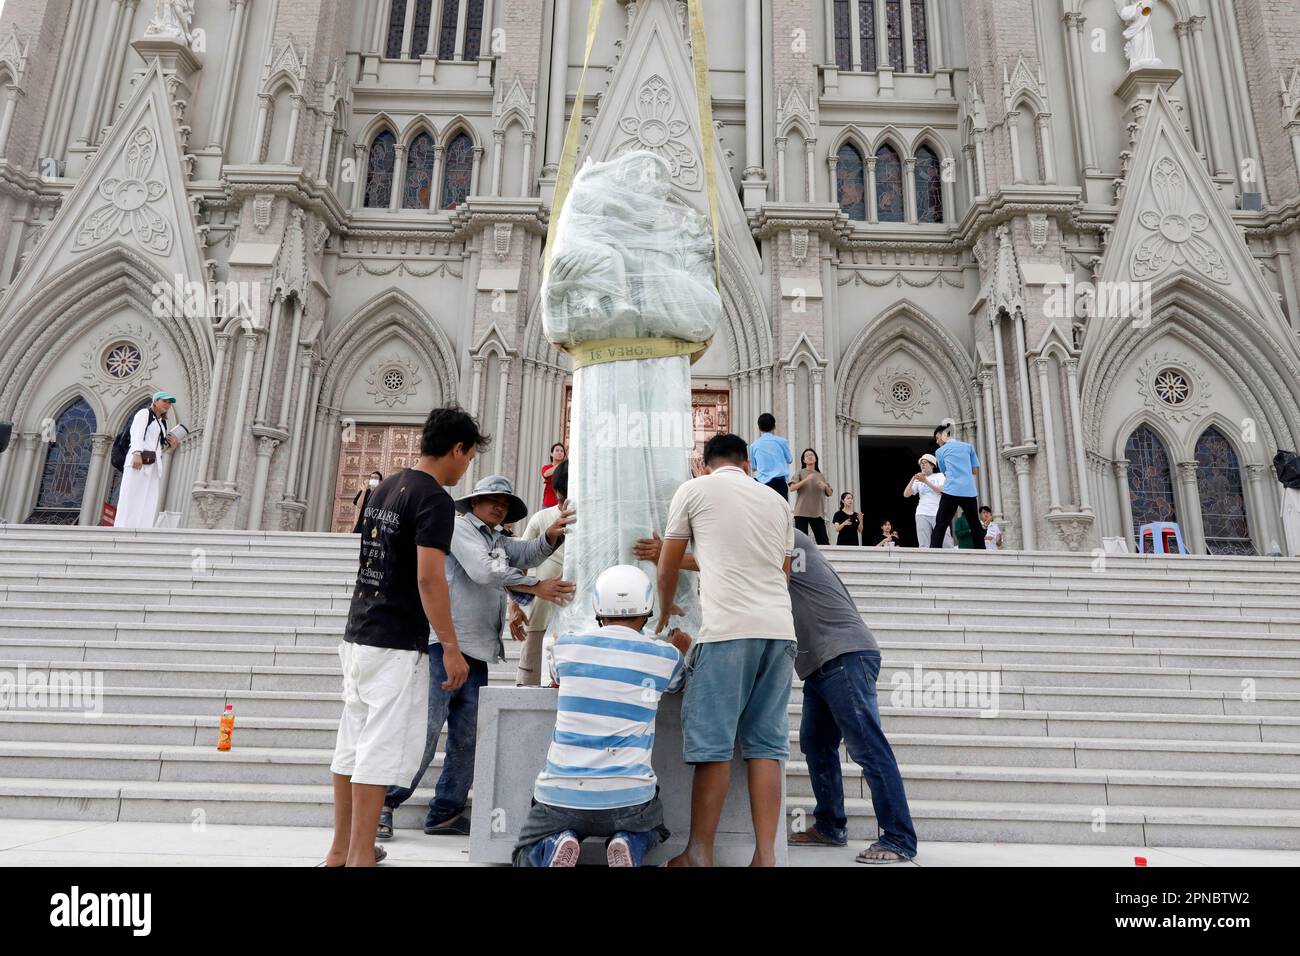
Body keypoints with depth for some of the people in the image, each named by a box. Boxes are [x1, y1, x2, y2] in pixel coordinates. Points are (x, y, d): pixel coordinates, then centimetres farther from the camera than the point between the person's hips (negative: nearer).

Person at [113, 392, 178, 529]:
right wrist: (137, 454, -21)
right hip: (139, 460, -7)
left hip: (155, 464, 7)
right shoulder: (144, 413, 8)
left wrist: (171, 445, 8)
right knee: (132, 498, -11)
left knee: (149, 503, -5)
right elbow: (137, 434, -7)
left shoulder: (163, 422, 27)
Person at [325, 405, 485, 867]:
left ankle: (340, 852, 27)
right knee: (381, 750, -1)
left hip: (357, 636, 9)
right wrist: (451, 647, -16)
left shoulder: (384, 488, 13)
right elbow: (428, 578, -21)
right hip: (396, 645, -9)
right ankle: (360, 859, 6)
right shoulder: (435, 499, -14)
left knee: (352, 743, 15)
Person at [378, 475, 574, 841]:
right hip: (443, 645, -8)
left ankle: (444, 813, 18)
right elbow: (483, 570, -15)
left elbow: (529, 553, 7)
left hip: (477, 654, 8)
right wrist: (537, 587, -15)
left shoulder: (498, 542, 24)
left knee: (467, 740, 9)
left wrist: (551, 535, -14)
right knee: (425, 732, -7)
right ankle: (385, 803, 6)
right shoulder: (458, 526, -1)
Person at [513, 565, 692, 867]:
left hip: (559, 795, 0)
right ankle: (627, 845, 0)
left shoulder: (566, 646, 2)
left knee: (527, 854, 27)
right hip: (627, 797, 0)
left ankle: (557, 845, -6)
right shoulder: (666, 656, -1)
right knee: (652, 831, 33)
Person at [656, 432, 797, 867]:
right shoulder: (777, 501, 19)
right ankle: (765, 855, 8)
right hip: (780, 629, 5)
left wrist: (665, 611, 29)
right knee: (765, 745, 7)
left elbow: (668, 567, 13)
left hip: (728, 628, -5)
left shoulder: (694, 490, 8)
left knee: (712, 744, 1)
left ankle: (699, 854, 9)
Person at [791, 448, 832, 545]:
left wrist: (825, 486, -4)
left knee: (824, 541, -2)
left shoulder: (821, 475, 18)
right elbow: (792, 488, -8)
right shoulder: (800, 473, 7)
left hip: (817, 513, 3)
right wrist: (806, 480, -17)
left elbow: (829, 494, 17)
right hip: (801, 512, -3)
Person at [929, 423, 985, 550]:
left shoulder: (941, 451, 11)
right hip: (969, 491, 3)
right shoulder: (968, 447, 16)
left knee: (940, 526, -4)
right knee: (975, 526, 12)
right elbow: (975, 471, 16)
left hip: (951, 491, -3)